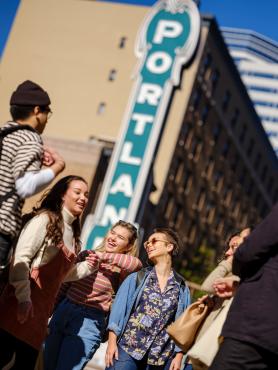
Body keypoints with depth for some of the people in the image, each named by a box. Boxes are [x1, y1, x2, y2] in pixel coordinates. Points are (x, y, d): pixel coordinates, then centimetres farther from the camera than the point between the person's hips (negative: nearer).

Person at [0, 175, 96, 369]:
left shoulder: (72, 233, 19)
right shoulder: (45, 219, -4)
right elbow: (21, 257, -14)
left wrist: (86, 267, 10)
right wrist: (23, 298, -21)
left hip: (43, 306, 8)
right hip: (24, 300, -8)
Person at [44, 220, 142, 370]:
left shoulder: (121, 270, -5)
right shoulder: (86, 255, 8)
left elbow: (136, 264, -29)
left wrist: (103, 256, -27)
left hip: (89, 322, -5)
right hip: (62, 311, 5)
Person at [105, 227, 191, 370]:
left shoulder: (181, 287, 6)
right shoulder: (137, 278, 6)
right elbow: (119, 308, 2)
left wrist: (179, 356, 2)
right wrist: (112, 342, -5)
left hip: (161, 358, 1)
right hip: (127, 349, 0)